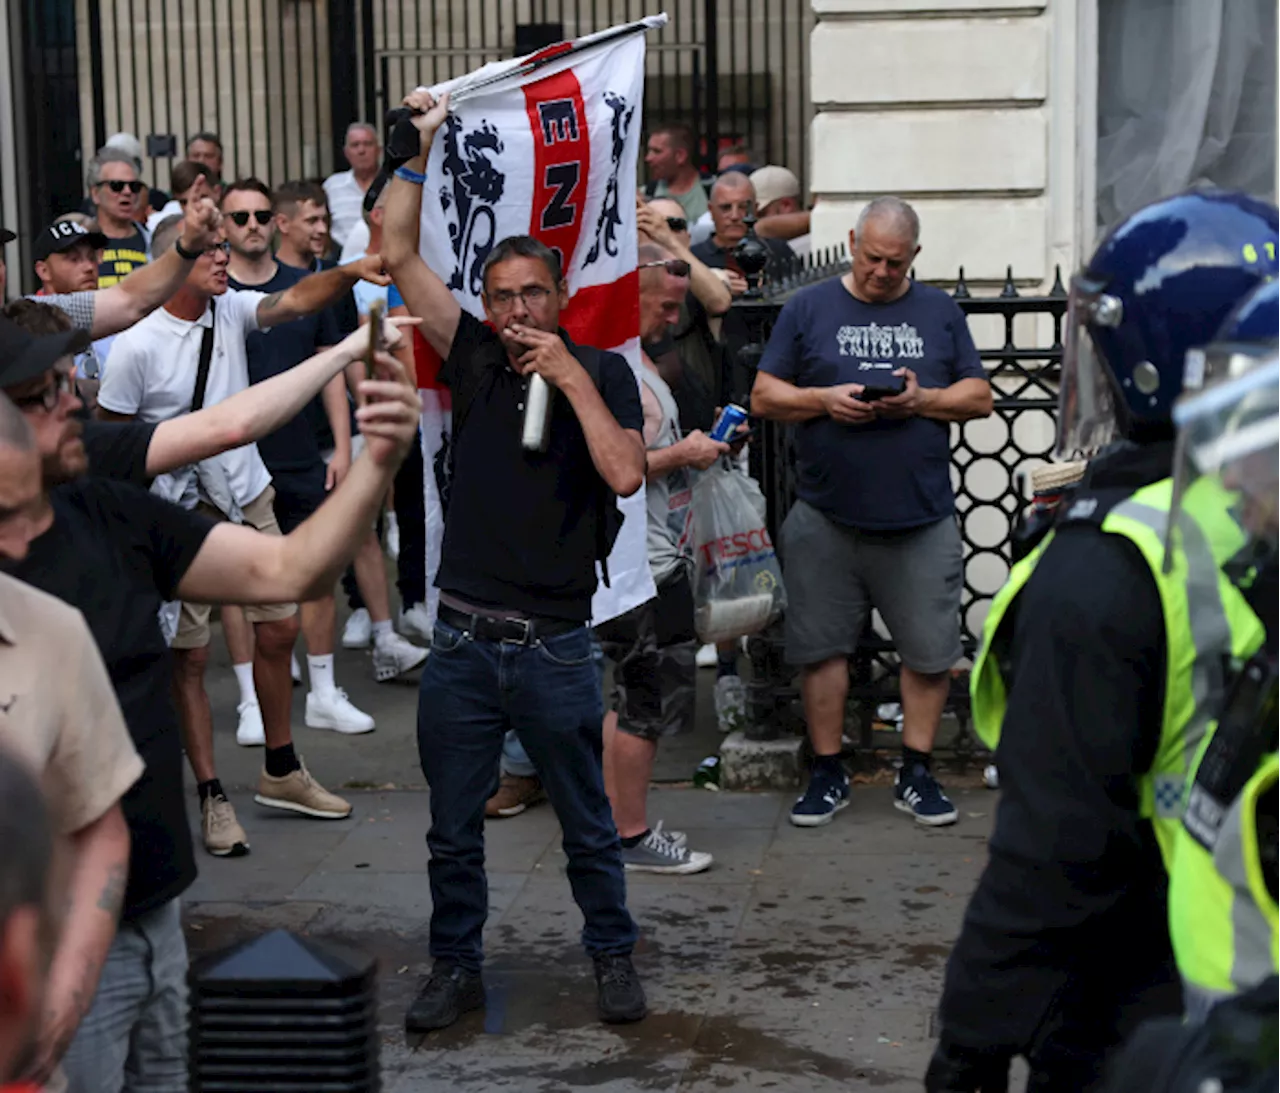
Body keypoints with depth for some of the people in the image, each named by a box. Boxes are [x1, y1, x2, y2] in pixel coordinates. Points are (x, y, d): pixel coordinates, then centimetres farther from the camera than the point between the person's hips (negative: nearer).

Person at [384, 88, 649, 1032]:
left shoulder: (602, 373, -2)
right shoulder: (475, 360, 4)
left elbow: (625, 474, -18)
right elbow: (401, 255, 0)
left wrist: (570, 377, -18)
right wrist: (419, 149, -5)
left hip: (554, 644, -3)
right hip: (463, 642, 3)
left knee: (588, 825, 11)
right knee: (453, 829, 12)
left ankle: (614, 956, 27)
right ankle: (457, 970, 26)